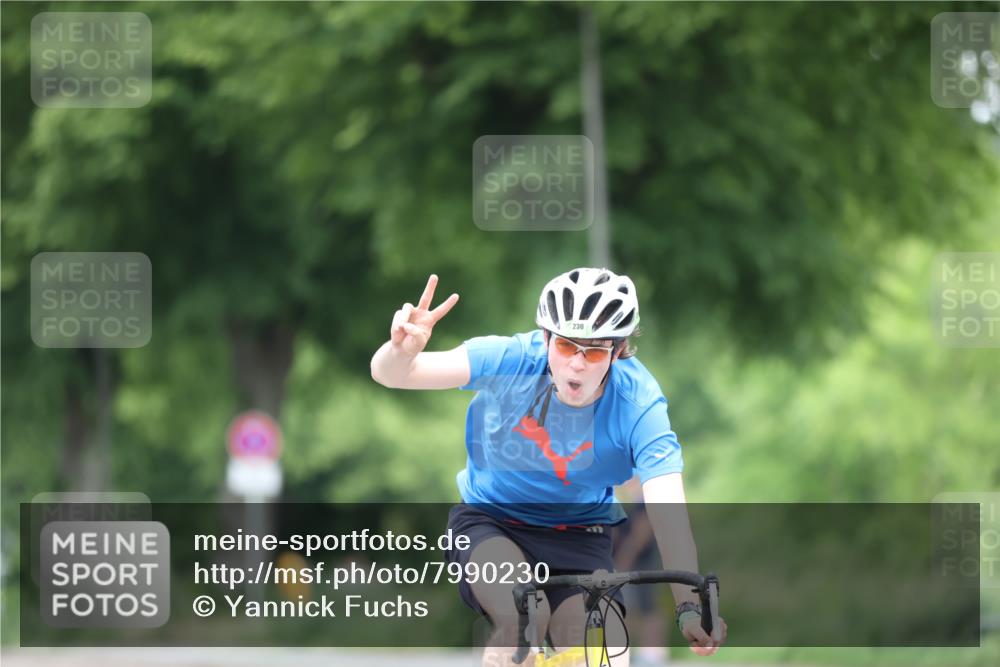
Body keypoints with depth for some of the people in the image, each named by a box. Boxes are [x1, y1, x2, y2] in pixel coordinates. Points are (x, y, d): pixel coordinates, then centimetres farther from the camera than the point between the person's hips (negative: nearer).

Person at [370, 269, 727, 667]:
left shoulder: (639, 405, -23)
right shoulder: (513, 359, -23)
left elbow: (668, 512, -32)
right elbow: (389, 374, -30)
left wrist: (689, 608, -47)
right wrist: (401, 350, -55)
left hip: (578, 540, 1)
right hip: (490, 524, -1)